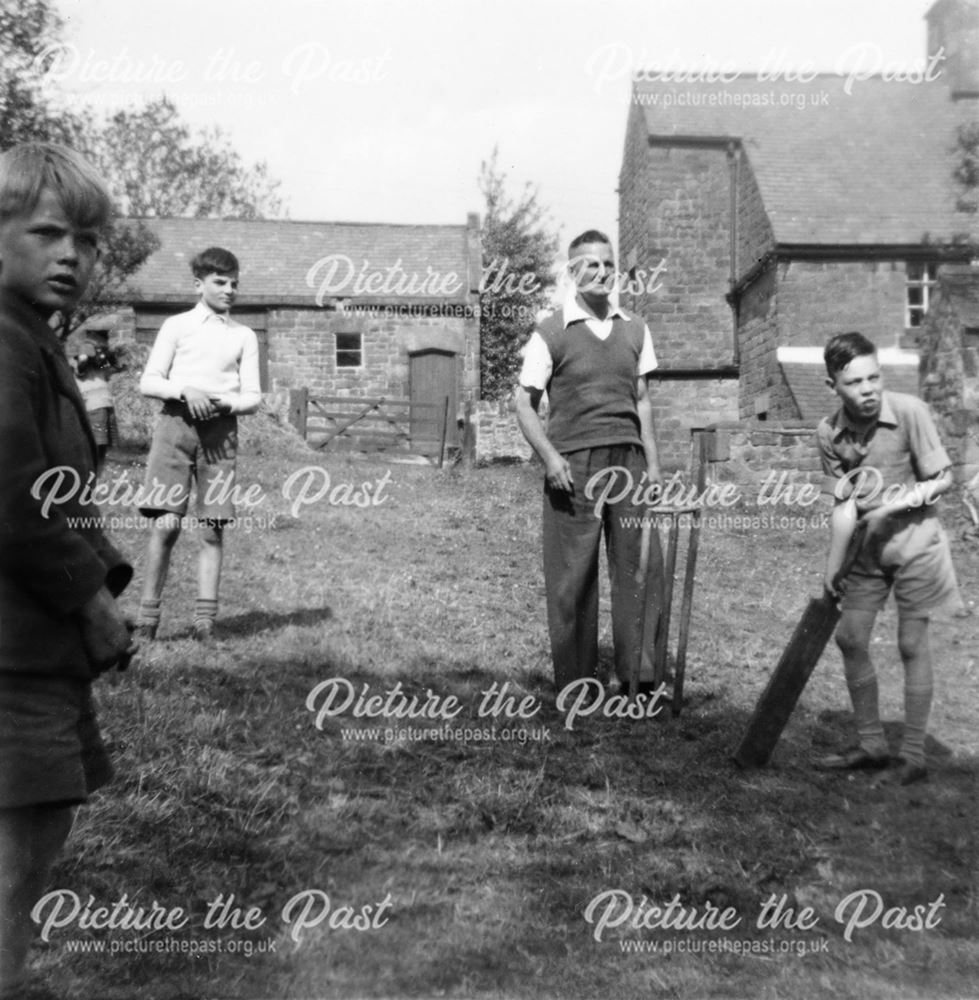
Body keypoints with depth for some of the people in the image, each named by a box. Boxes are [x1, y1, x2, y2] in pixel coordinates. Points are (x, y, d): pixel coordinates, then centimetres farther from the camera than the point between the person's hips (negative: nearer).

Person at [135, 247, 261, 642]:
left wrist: (225, 403, -11)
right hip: (176, 422, -1)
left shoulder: (244, 336, 15)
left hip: (221, 429, 1)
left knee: (213, 528, -2)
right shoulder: (176, 326, 11)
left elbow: (252, 397, 10)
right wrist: (185, 391, -13)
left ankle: (204, 621, 2)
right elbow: (148, 382, 6)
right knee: (166, 523, -9)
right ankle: (148, 615, 1)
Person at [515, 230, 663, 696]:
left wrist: (652, 462, 11)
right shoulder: (550, 333, 0)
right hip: (572, 464, -4)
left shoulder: (634, 330, 13)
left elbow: (642, 401, 17)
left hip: (628, 460, 4)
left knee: (642, 567, 2)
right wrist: (550, 457, -13)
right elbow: (524, 404, 0)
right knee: (573, 574, 2)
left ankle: (640, 675, 14)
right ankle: (575, 684, 14)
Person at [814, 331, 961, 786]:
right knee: (850, 638, 5)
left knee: (912, 644, 0)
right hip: (866, 547, 4)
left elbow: (943, 479, -9)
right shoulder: (828, 432, -6)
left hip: (914, 541, -4)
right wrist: (835, 563, -2)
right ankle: (872, 744, 21)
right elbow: (841, 503, 2)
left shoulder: (909, 411, -17)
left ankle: (913, 756, 12)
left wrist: (906, 498, -25)